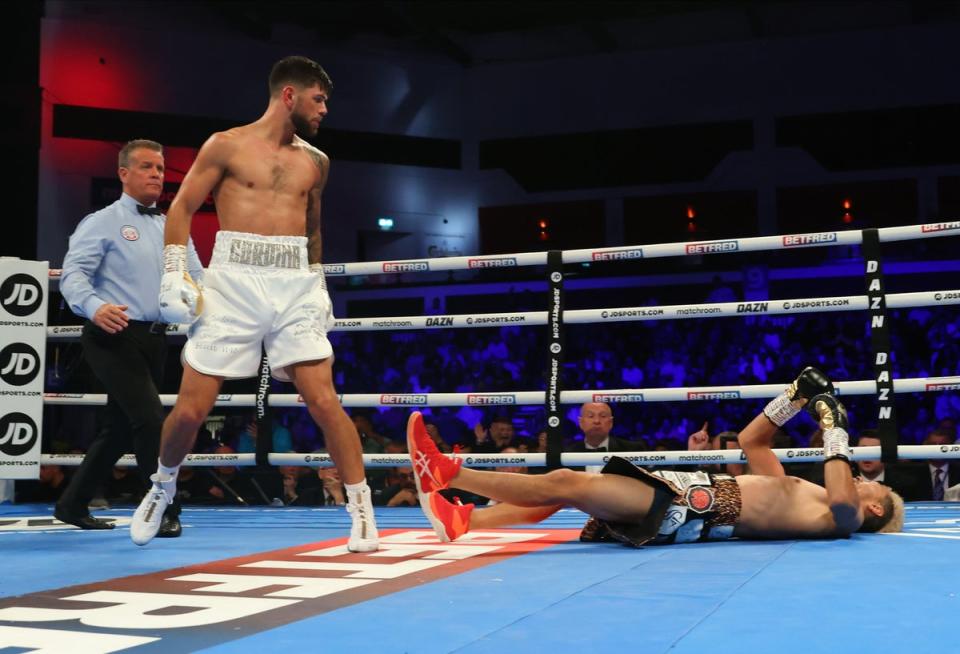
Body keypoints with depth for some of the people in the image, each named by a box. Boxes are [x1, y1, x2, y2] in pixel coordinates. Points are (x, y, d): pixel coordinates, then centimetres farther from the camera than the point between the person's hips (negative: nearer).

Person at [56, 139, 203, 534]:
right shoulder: (103, 222, -2)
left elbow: (196, 280, 12)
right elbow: (73, 273, -11)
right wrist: (95, 307, -31)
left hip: (154, 339, 7)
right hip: (114, 336, -7)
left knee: (120, 427, 13)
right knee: (151, 421, -17)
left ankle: (73, 504, 27)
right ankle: (163, 510, -7)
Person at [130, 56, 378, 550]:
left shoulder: (316, 163, 14)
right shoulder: (227, 146, 2)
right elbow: (182, 207, 3)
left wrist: (320, 285, 19)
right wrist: (174, 274, -6)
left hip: (294, 287, 2)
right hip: (233, 283, -2)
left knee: (324, 401, -9)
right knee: (191, 408, 0)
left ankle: (363, 513, -3)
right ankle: (163, 485, 28)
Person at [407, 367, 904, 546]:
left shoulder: (837, 520, -1)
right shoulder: (793, 490, 24)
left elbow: (843, 504, -27)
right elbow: (750, 441, 30)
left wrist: (835, 431, -20)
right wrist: (797, 398, 20)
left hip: (683, 511, -9)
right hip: (688, 491, 9)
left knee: (563, 483, -16)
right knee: (558, 489, 1)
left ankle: (448, 473, -11)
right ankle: (459, 519, -1)